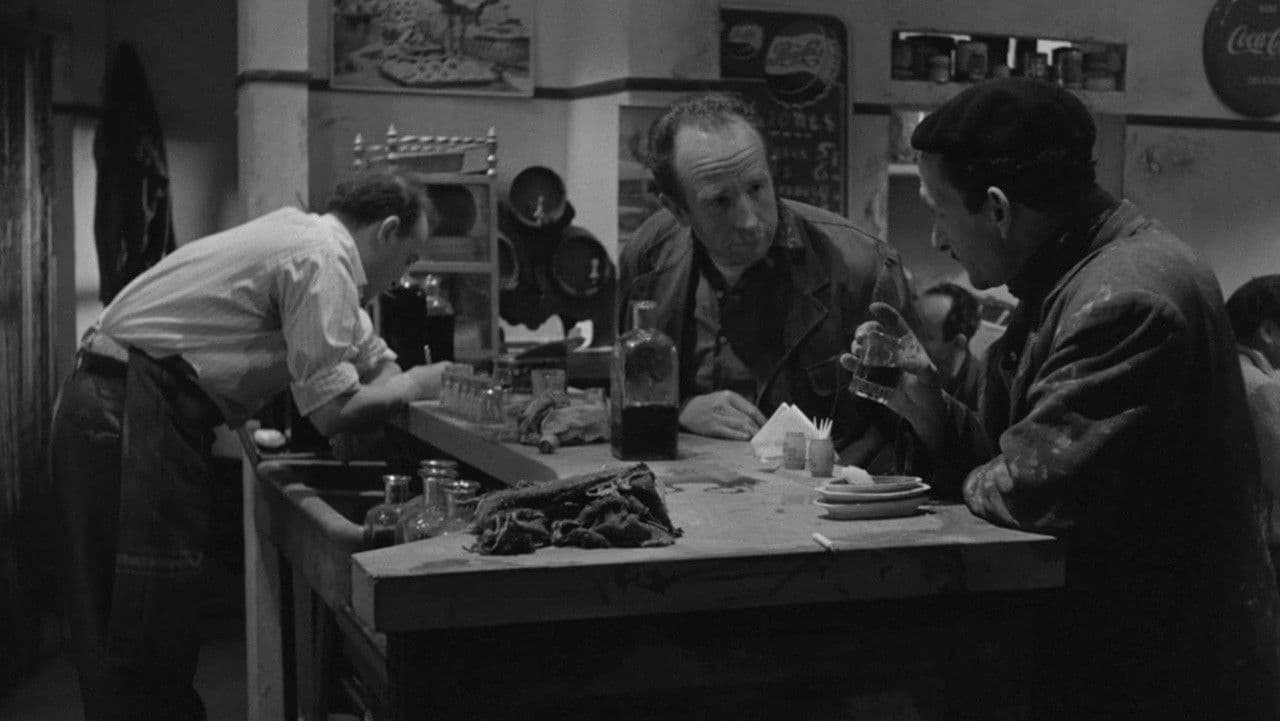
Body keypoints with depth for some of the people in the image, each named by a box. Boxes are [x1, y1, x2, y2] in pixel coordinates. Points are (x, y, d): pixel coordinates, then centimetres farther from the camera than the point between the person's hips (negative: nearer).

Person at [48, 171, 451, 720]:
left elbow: (371, 357, 25)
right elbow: (332, 412, -15)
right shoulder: (322, 260, -12)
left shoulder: (303, 236, 19)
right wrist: (417, 385, 0)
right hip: (129, 421, -10)